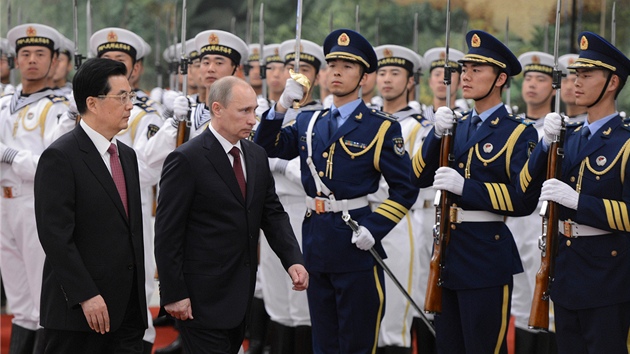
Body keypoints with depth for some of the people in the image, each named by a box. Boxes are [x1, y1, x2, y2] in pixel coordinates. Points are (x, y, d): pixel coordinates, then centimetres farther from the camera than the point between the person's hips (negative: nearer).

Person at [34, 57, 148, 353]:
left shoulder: (126, 155, 16)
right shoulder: (60, 157, -10)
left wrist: (138, 293, 16)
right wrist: (86, 296, -20)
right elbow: (56, 236, -16)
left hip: (128, 307, 7)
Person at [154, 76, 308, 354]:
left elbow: (272, 213, 11)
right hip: (203, 297, -7)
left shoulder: (257, 156, 10)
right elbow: (167, 234, -13)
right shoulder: (186, 160, -12)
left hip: (241, 296, 7)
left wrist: (293, 260, -6)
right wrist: (173, 295, -15)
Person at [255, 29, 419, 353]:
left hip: (353, 242, -5)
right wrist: (281, 106, -11)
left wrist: (373, 229, -17)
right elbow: (266, 148, 3)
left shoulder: (382, 127, -4)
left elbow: (405, 189, -6)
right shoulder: (308, 123, 12)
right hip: (314, 239, 5)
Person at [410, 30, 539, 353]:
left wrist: (464, 186, -24)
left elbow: (525, 200, -17)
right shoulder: (456, 127, 13)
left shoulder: (518, 134, -7)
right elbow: (420, 178, 5)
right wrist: (437, 135, -11)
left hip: (486, 255, -7)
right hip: (448, 250, 7)